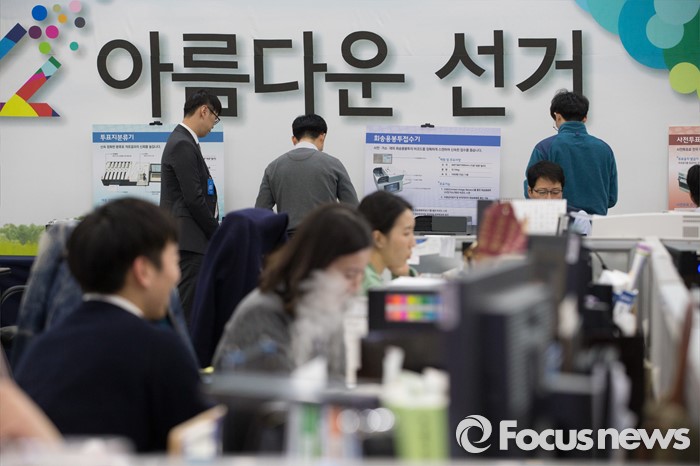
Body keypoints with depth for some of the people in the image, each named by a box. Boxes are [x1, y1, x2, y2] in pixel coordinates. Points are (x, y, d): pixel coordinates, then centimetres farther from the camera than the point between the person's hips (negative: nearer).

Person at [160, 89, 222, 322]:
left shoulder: (183, 142, 17)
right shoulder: (183, 146, -15)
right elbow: (194, 199, -19)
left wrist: (214, 231, 14)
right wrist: (217, 233, -9)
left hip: (189, 240, 10)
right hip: (189, 239, -10)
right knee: (188, 305, -10)